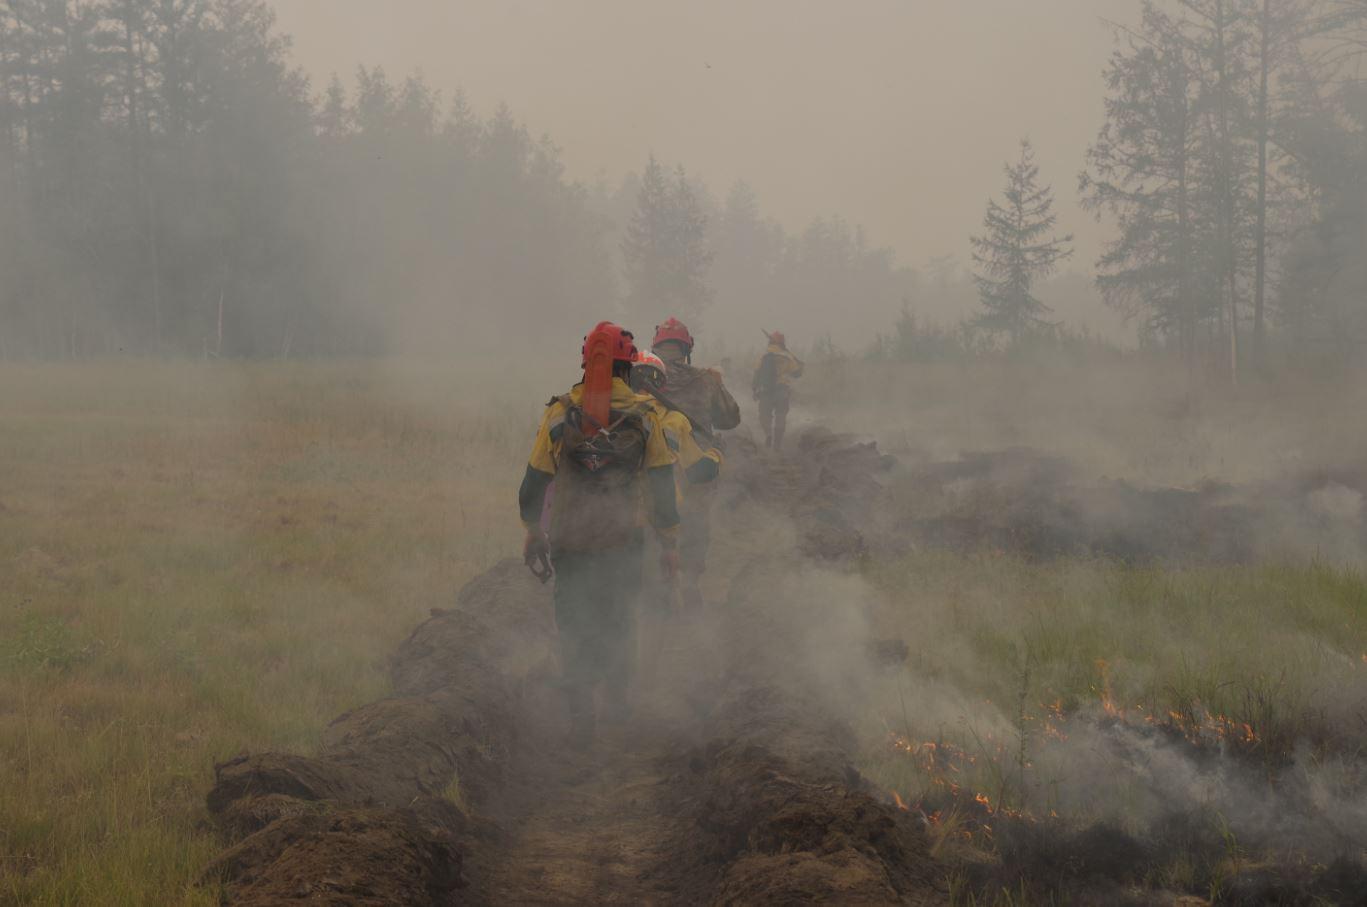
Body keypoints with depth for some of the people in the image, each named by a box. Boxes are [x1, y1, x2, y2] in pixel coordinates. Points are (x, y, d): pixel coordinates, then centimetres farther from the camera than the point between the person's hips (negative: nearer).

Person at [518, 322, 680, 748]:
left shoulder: (560, 414, -7)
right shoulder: (644, 416, -8)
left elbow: (533, 484, -3)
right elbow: (663, 485, -5)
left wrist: (533, 531, 12)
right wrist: (669, 543, 4)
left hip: (570, 542, -1)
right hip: (624, 541, 1)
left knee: (575, 628, 10)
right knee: (620, 619, 21)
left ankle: (580, 710, 3)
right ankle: (616, 697, 33)